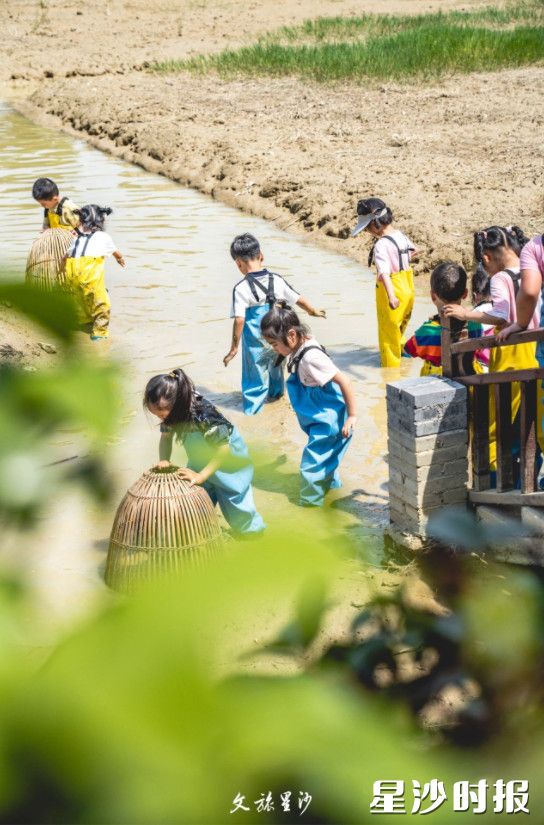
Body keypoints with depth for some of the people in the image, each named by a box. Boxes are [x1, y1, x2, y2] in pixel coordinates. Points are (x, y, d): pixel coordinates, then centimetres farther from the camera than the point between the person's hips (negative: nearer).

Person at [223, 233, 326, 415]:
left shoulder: (241, 288, -19)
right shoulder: (276, 280, -6)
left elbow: (239, 320, -22)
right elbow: (299, 299, 4)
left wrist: (234, 347, -13)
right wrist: (313, 311, 25)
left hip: (255, 343, -5)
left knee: (255, 371, 10)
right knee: (275, 365, 29)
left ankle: (252, 404, 14)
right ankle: (275, 392, 51)